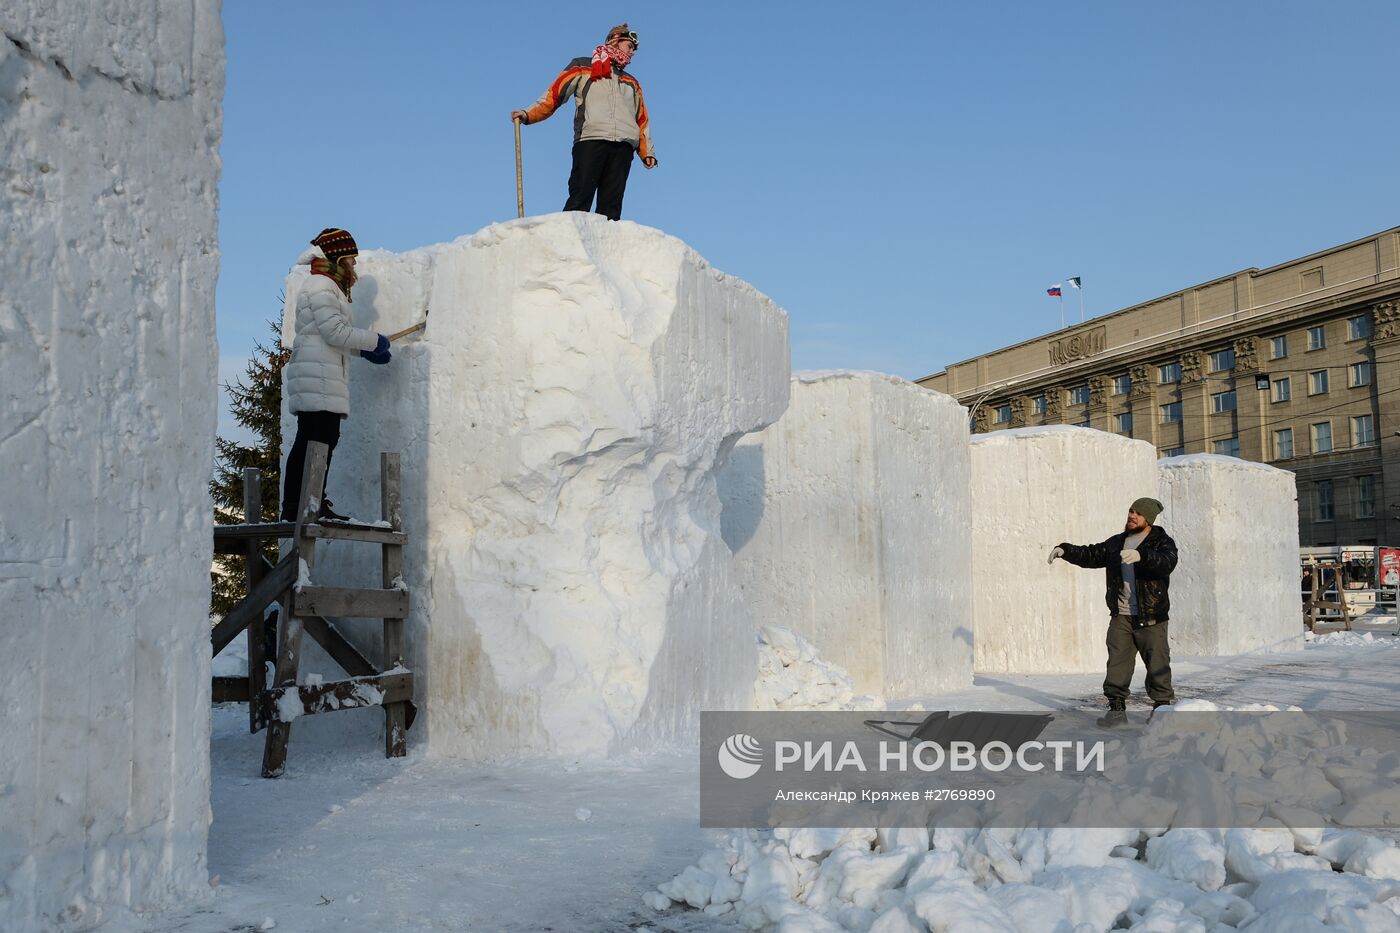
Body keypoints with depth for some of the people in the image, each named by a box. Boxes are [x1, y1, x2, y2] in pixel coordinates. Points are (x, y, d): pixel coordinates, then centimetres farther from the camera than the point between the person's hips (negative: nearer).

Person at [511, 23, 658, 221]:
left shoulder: (631, 83, 31)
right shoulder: (583, 67, 17)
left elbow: (642, 119, 27)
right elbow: (555, 93, 7)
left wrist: (647, 152, 14)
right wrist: (529, 115, -7)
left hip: (623, 146, 4)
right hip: (590, 139, -4)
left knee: (611, 205, -6)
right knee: (579, 200, -15)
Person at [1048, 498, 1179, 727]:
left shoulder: (1162, 543, -3)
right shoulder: (1117, 543, 15)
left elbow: (1167, 562, -25)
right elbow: (1090, 554, 18)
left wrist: (1141, 556, -42)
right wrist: (1065, 549, 3)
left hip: (1151, 617, -5)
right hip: (1120, 616, 5)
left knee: (1157, 664, -1)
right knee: (1117, 663, 2)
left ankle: (1163, 706, 12)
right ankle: (1117, 708, 8)